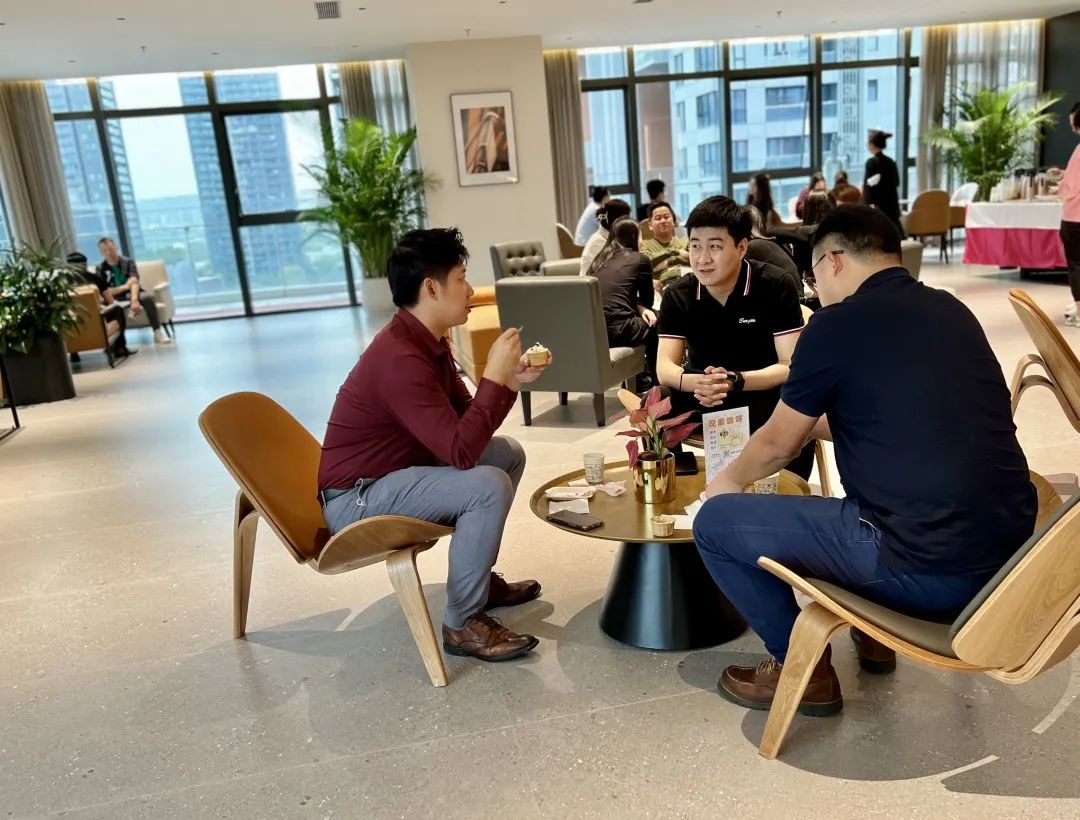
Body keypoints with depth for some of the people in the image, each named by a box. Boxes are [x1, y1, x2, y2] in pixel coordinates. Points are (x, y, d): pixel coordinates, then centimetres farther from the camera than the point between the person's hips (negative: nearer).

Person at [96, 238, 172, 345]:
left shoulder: (128, 262, 3)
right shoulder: (101, 269, 4)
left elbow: (134, 282, -12)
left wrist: (134, 300, -30)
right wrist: (124, 287, -17)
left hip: (132, 294, 0)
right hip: (117, 298, 0)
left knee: (148, 298, -34)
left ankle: (157, 334, -35)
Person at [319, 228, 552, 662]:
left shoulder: (428, 341, 3)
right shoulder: (400, 358, -28)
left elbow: (465, 422, 9)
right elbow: (461, 452, -32)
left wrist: (509, 380, -6)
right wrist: (493, 376, -25)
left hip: (396, 471, 10)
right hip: (357, 497, -10)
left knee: (509, 453, 12)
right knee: (488, 486, -28)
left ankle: (477, 576, 21)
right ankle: (463, 624, -11)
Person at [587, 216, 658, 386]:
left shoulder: (600, 259, 21)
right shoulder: (640, 259, 6)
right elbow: (647, 300, 18)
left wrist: (640, 308, 14)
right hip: (616, 329, -6)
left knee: (639, 318, 31)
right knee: (655, 323, 21)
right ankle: (653, 378, 33)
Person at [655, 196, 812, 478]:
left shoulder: (777, 287, -13)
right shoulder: (677, 295, -4)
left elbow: (791, 367, -17)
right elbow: (665, 369, -11)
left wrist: (735, 381, -35)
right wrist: (697, 383, -34)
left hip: (763, 396, -2)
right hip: (701, 400, 2)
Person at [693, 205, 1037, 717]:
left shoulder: (836, 324, -8)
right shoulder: (950, 310, 13)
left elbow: (777, 446, 4)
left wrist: (730, 480, 25)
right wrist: (811, 422, 39)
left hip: (926, 567, -8)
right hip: (1006, 552, 8)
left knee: (715, 523, 2)